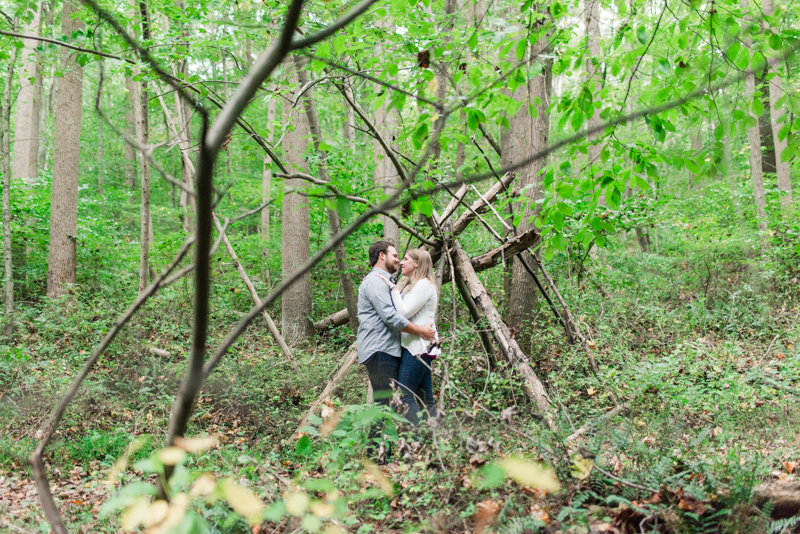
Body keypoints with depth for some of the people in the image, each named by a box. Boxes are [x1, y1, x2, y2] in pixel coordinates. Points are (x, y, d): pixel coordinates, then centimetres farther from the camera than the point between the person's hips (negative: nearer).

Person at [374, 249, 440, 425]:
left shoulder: (424, 285, -9)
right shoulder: (409, 285, 22)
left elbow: (404, 312, -17)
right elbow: (401, 311, 16)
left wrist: (393, 288, -12)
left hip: (419, 346, -10)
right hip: (412, 346, 10)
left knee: (404, 394, -13)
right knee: (425, 399, 7)